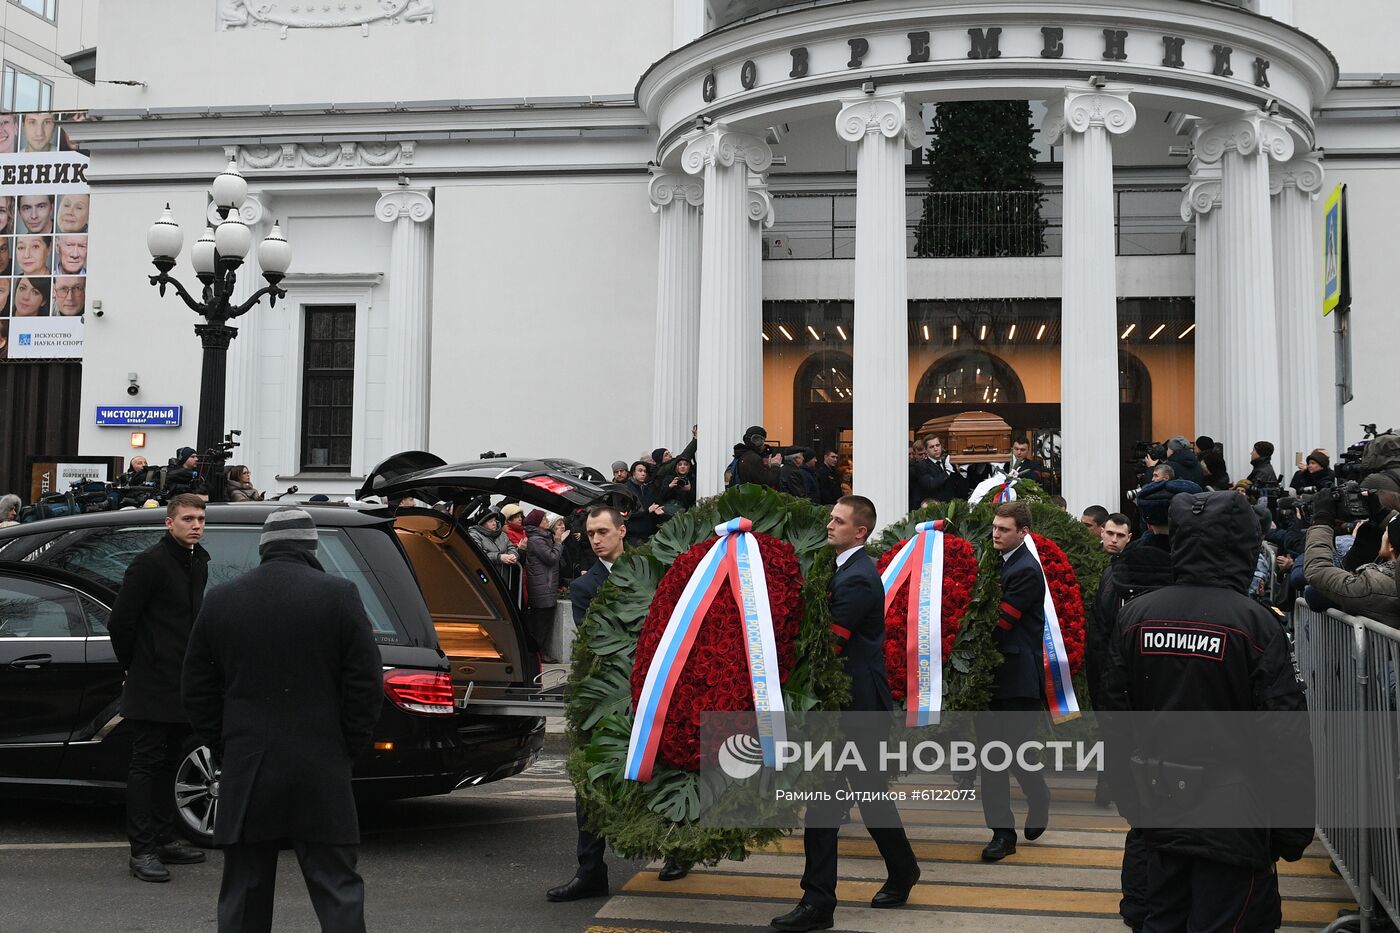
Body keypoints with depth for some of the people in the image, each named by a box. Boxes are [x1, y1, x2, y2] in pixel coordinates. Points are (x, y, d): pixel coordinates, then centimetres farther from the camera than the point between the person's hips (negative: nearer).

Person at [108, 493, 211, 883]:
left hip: (182, 685, 8)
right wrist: (134, 666, -3)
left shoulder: (199, 561, 12)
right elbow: (120, 621, -13)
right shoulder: (151, 563, -14)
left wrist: (191, 668, 16)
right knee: (147, 764, -4)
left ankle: (164, 839, 24)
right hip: (152, 688, -8)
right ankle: (142, 851, 0)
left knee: (168, 763, 15)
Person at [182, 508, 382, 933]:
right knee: (337, 889, 3)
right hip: (320, 771, -2)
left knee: (244, 893, 11)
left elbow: (197, 691, 10)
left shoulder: (220, 600, 6)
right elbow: (367, 684, -5)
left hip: (245, 773, 3)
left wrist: (224, 750, 16)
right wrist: (348, 750, 5)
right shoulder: (339, 595, -4)